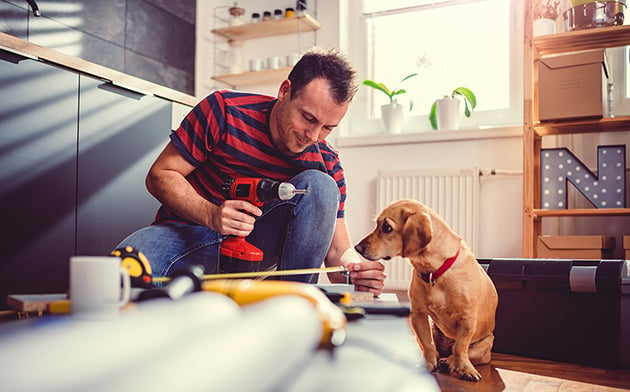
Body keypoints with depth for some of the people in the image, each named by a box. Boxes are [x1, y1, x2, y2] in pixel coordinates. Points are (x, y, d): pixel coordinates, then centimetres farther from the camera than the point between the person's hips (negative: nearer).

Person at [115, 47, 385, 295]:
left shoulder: (327, 164, -6)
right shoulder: (224, 110, -13)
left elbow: (338, 250, -5)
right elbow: (159, 175, -10)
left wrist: (355, 267, -30)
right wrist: (211, 215, -28)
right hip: (189, 231, -2)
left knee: (319, 185, -22)